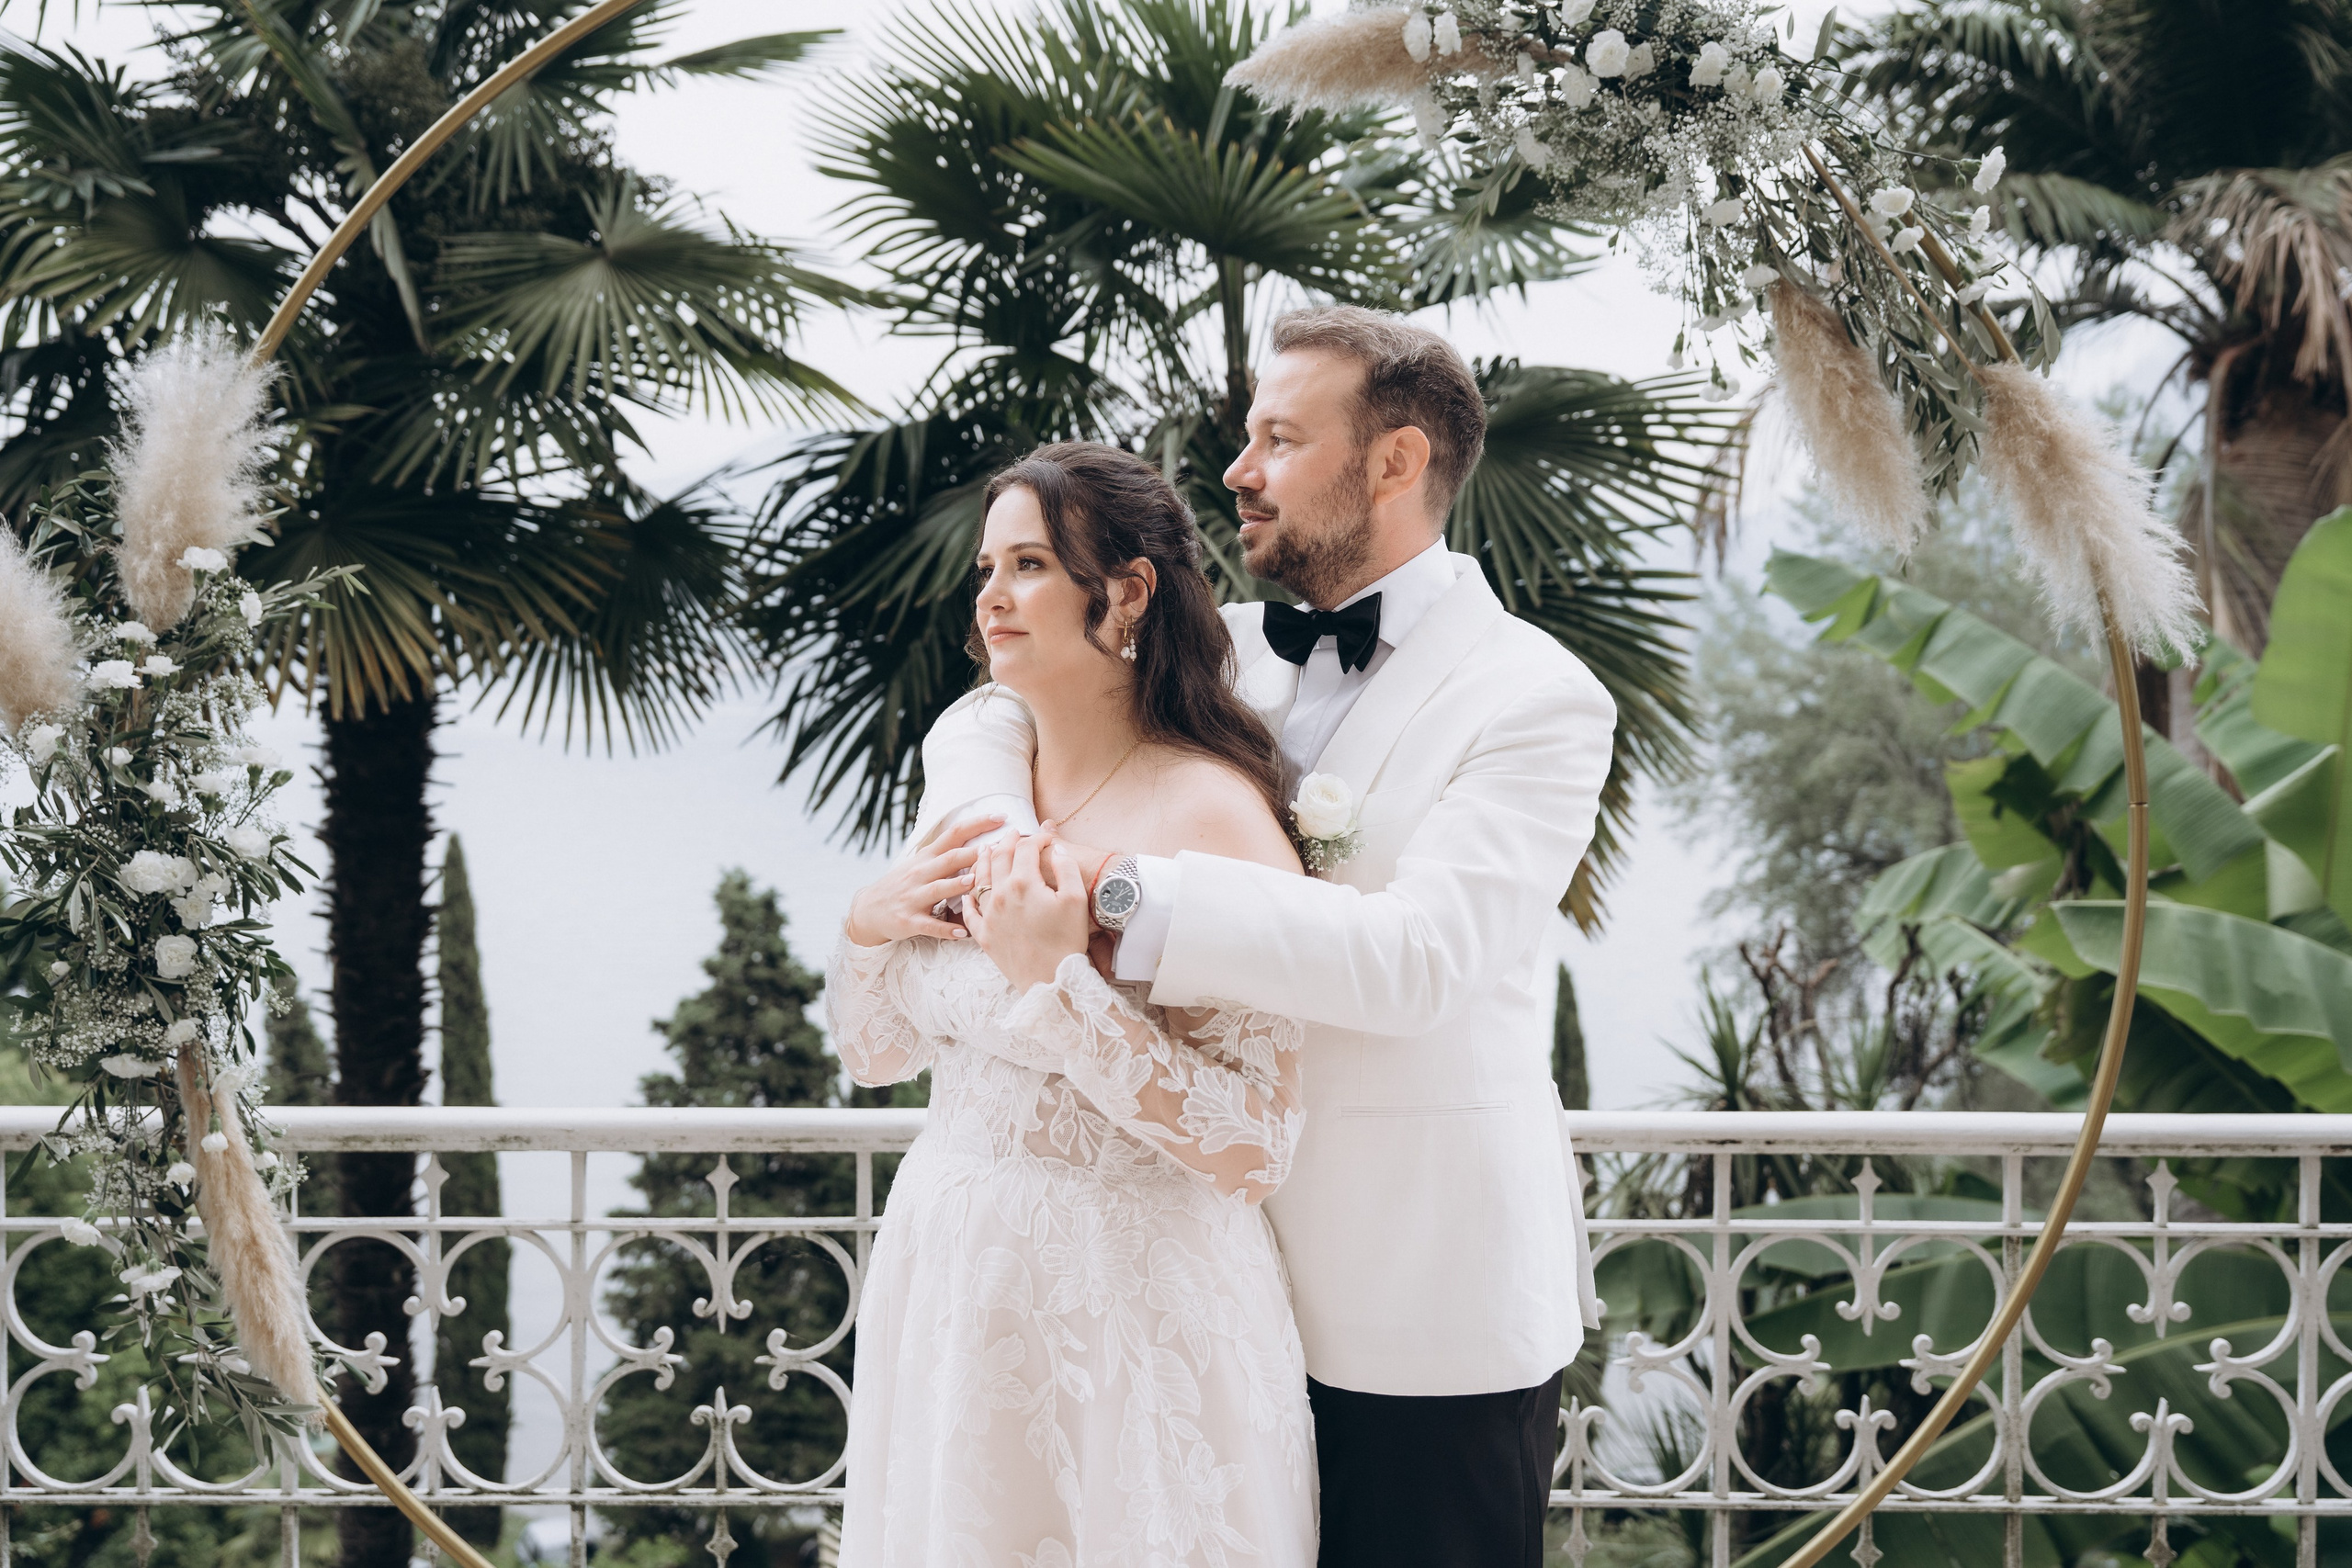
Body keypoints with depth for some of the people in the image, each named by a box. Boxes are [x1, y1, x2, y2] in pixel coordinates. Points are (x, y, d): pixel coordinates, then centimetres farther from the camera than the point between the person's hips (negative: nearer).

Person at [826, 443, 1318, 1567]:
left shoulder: (1212, 818, -16)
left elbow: (1255, 1149, -21)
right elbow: (877, 1055, 15)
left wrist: (1055, 983, -26)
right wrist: (867, 930, -5)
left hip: (1130, 1309, -7)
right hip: (951, 1295, 7)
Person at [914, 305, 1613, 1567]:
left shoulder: (1534, 697, -10)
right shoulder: (1230, 649, 11)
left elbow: (1416, 952, -23)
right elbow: (996, 716, 16)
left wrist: (1128, 895, -28)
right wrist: (987, 836, -8)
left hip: (1431, 1307, -6)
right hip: (1237, 1282, 6)